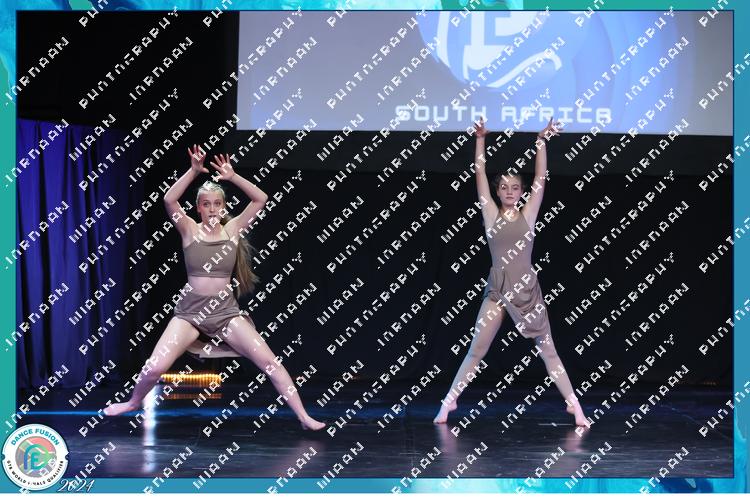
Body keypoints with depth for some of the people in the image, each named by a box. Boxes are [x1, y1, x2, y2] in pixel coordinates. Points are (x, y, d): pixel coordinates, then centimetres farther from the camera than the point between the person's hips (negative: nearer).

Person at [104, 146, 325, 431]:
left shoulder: (232, 229, 6)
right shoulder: (190, 230, 2)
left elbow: (261, 199, -2)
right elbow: (169, 200, -14)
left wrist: (232, 177, -12)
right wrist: (194, 171, -21)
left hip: (226, 309, 1)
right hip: (190, 310, -1)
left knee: (268, 361, -12)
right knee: (155, 367, -13)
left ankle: (303, 416, -7)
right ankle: (134, 402, 19)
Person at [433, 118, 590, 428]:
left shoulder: (528, 215, 4)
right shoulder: (491, 215, 4)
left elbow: (541, 178, -1)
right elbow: (480, 174, 0)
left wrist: (541, 141, -7)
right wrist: (480, 139, -6)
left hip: (527, 289, 0)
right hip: (497, 290, 0)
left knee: (547, 350, 3)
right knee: (475, 351, 2)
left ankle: (574, 405, 6)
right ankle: (449, 401, 10)